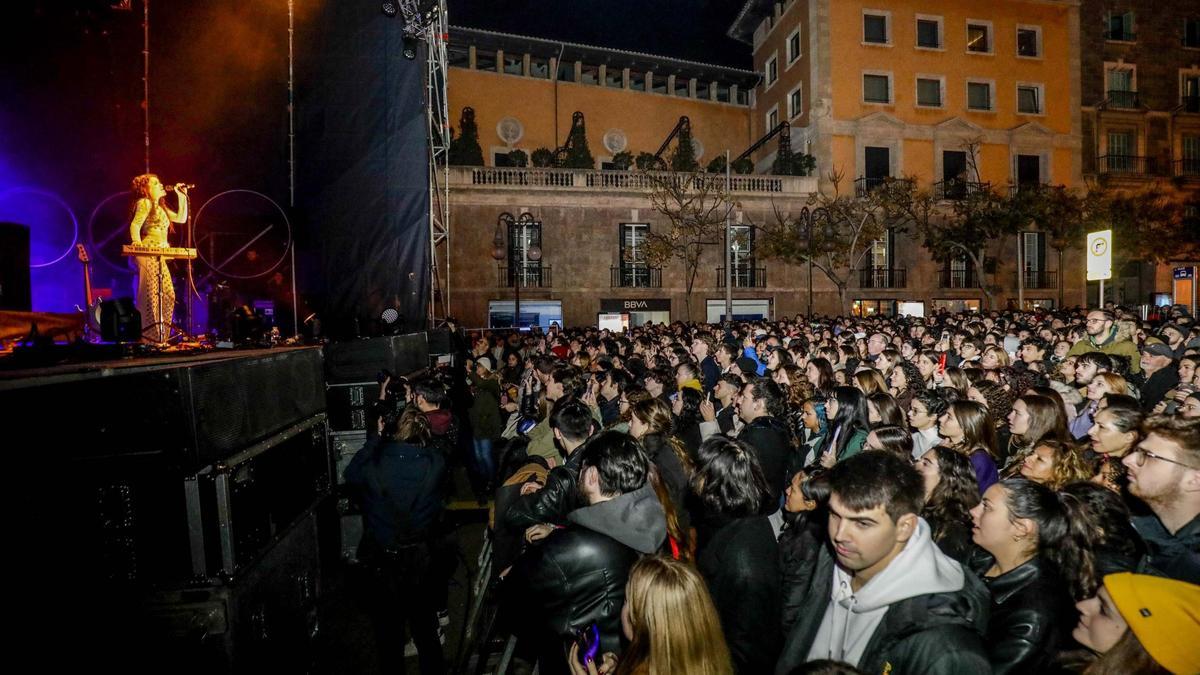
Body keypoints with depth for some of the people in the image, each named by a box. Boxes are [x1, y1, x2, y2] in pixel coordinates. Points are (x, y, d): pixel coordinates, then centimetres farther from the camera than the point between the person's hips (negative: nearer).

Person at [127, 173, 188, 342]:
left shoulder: (160, 206, 22)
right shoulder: (144, 203, -4)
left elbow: (181, 218, 26)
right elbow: (135, 225, -14)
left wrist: (182, 196, 22)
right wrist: (138, 245, -28)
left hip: (159, 257, 9)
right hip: (147, 256, -9)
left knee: (168, 296, 7)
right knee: (151, 296, -11)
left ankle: (160, 337, 12)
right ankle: (150, 338, -9)